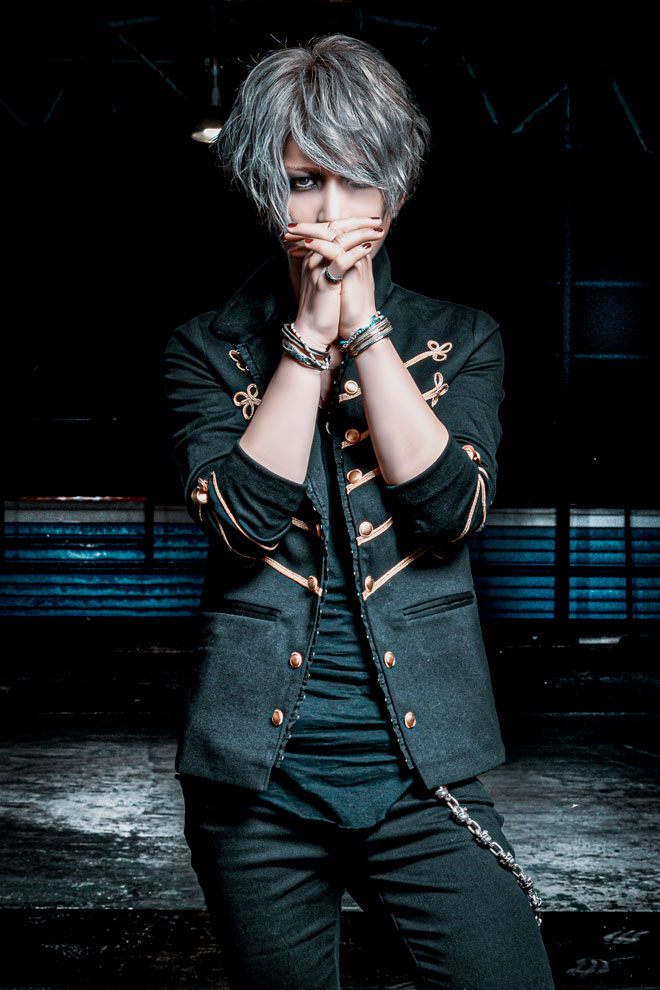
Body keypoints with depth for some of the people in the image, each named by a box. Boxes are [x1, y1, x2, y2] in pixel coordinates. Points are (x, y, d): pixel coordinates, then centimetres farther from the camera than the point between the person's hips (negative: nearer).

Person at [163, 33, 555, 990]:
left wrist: (364, 324, -11)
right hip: (256, 780, 0)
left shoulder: (460, 338, 6)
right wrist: (311, 333, -13)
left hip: (424, 776, 0)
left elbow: (450, 510, -11)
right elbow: (244, 517, -13)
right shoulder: (205, 349, 3)